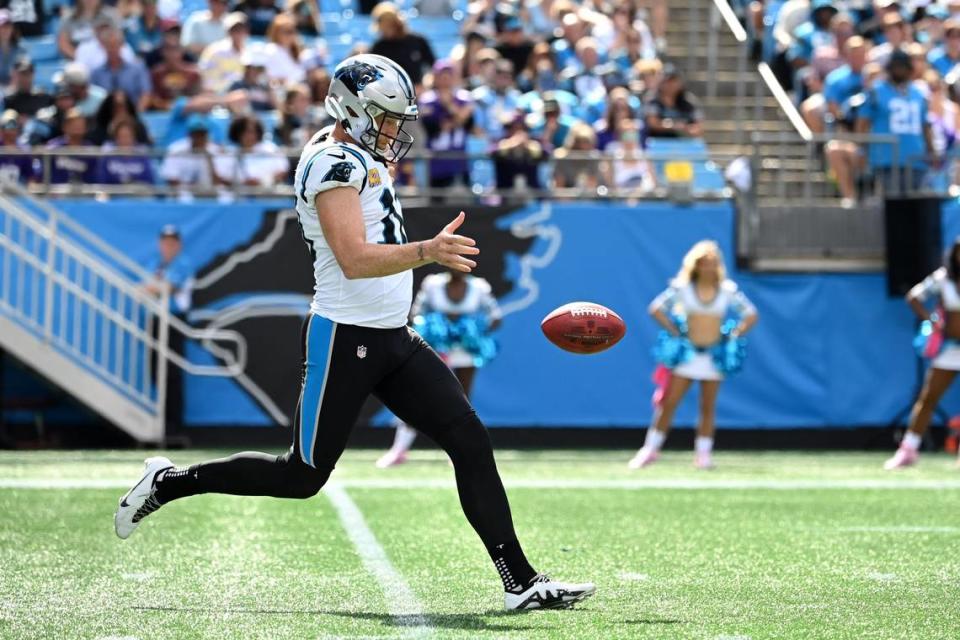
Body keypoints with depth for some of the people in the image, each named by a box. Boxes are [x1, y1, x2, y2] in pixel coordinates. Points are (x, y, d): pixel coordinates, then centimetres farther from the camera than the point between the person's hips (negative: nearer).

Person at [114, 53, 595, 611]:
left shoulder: (364, 159, 15)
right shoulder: (335, 163, -16)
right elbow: (354, 260, -28)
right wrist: (427, 252, -39)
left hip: (394, 339, 9)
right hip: (346, 340, -9)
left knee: (470, 441, -2)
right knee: (302, 477, 0)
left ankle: (521, 582, -3)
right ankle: (169, 482, 18)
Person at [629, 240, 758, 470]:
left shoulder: (728, 290, 0)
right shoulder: (682, 287, -3)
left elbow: (751, 315, 5)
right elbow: (656, 309, -2)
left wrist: (732, 336, -4)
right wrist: (675, 333, -7)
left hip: (714, 354, 1)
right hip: (687, 354, -1)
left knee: (708, 407, 2)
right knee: (668, 403, -5)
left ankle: (704, 453, 7)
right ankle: (651, 449, 1)